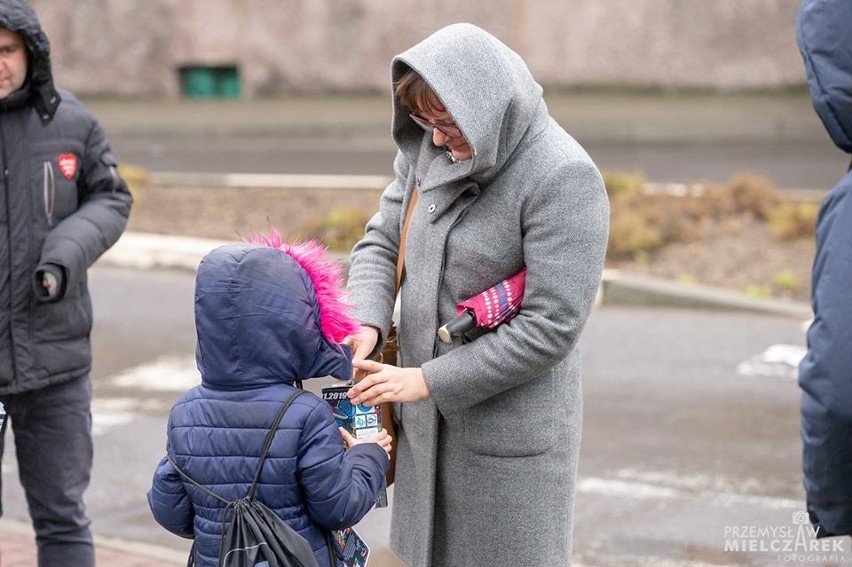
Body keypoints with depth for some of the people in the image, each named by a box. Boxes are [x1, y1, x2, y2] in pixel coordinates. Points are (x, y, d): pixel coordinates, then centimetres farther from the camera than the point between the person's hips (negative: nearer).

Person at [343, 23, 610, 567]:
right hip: (427, 419, 6)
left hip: (510, 430, -6)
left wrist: (429, 380, -20)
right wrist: (367, 323, -13)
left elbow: (551, 326, -22)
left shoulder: (563, 178, -20)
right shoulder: (428, 148, 0)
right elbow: (381, 241, 8)